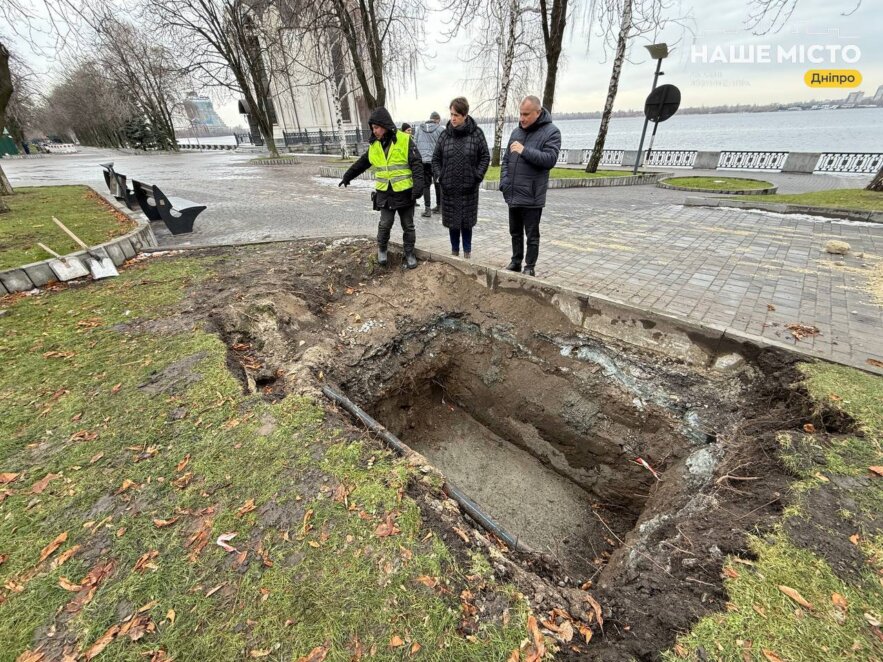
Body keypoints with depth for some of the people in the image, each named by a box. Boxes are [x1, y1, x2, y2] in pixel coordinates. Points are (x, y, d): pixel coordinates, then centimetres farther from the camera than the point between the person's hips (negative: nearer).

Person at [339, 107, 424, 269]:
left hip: (405, 192, -3)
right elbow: (362, 162, 20)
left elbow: (416, 163, -11)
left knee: (408, 225, 6)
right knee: (385, 224, 1)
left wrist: (418, 184, -24)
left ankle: (409, 253, 20)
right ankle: (381, 249, 24)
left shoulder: (404, 140, -7)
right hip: (385, 193, 3)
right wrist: (348, 176, 28)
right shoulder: (374, 145, 8)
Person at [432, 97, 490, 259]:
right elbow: (436, 158, 10)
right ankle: (454, 250, 22)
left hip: (469, 187, -2)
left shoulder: (476, 133, -3)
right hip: (449, 187, 2)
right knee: (452, 220, 7)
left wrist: (478, 176, -7)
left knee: (467, 221, 5)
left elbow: (485, 157, 1)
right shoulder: (446, 134, 3)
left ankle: (467, 251, 21)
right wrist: (440, 176, -1)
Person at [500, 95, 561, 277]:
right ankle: (516, 262, 30)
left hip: (532, 196, -6)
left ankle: (530, 268, 14)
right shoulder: (516, 131, 12)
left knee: (532, 235, 3)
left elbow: (550, 159, -16)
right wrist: (504, 182, 1)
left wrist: (525, 150, -22)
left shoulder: (551, 132, -5)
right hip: (513, 195, 6)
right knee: (515, 232, 16)